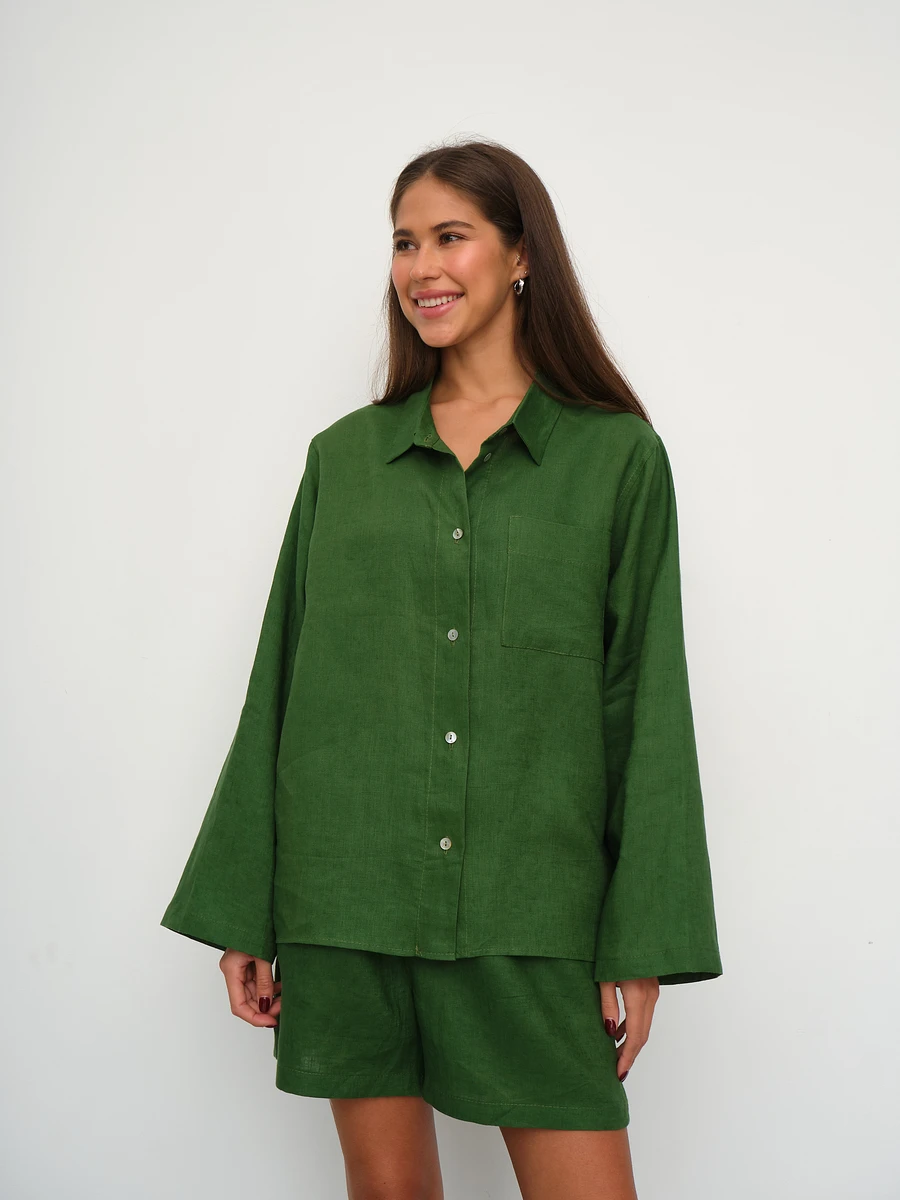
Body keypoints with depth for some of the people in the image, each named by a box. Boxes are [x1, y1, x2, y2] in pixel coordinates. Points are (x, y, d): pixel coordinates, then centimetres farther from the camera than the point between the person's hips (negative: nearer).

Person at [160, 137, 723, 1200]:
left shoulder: (617, 457, 2)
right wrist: (242, 913, 5)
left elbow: (648, 705, 1)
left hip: (532, 904, -2)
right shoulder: (343, 455, 9)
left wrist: (643, 947, -4)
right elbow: (280, 682, 9)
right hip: (346, 895, 2)